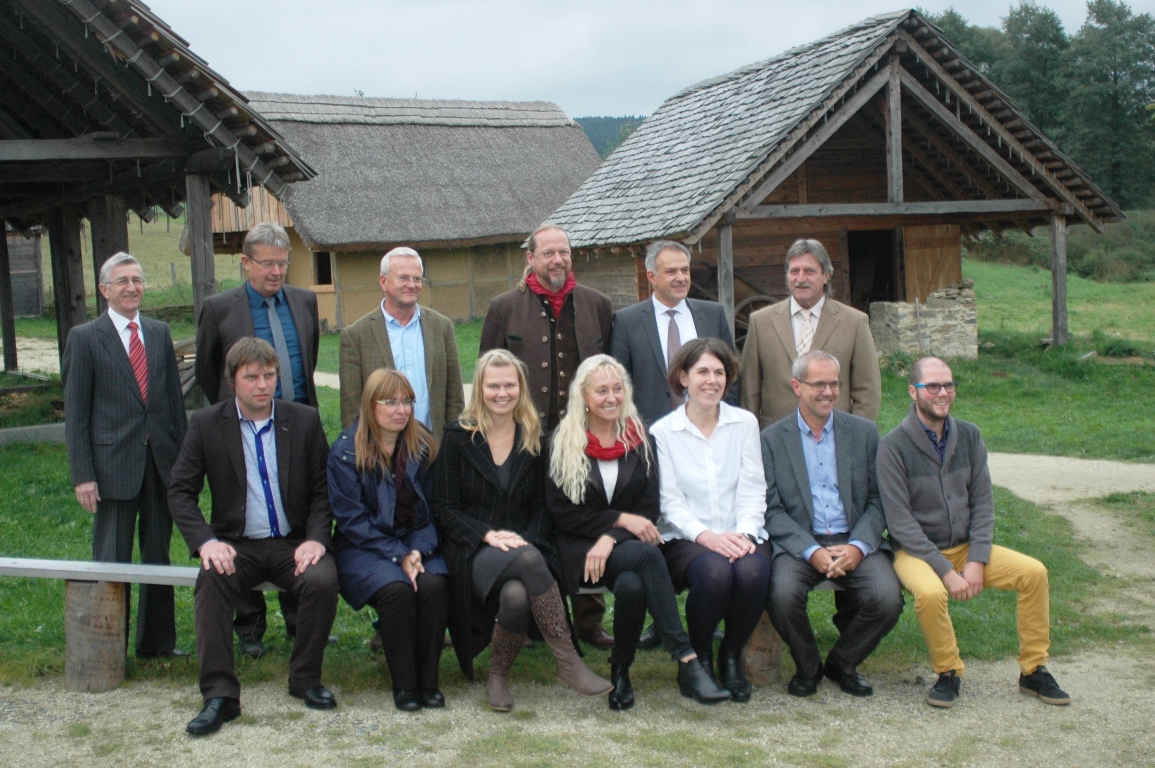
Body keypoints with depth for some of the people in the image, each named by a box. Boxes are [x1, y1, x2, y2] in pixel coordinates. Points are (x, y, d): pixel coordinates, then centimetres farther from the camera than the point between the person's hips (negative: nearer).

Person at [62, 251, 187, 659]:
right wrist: (82, 475, -10)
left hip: (161, 461, 4)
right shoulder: (84, 338, -2)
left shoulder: (160, 333, 10)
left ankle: (157, 640, 25)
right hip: (114, 464, -4)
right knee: (112, 560, 3)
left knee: (159, 556, 13)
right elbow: (75, 413, -4)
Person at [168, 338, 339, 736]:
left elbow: (324, 489, 4)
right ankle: (220, 694, -25)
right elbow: (180, 492, -1)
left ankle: (305, 679, -7)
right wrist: (206, 542, -18)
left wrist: (316, 538, -13)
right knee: (211, 581, -32)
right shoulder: (206, 424, 1)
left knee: (322, 581, -29)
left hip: (294, 542, 0)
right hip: (237, 545, 0)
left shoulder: (305, 420, 3)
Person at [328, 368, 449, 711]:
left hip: (416, 544, 3)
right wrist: (398, 555, -18)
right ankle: (403, 683, -16)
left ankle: (428, 680, -14)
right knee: (396, 588, -31)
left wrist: (419, 550, -13)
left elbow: (432, 508, 6)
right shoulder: (345, 452, -6)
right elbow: (352, 519, -9)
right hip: (363, 547, -3)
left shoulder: (423, 446, 4)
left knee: (434, 584, -28)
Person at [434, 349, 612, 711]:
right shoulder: (457, 437, 3)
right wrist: (489, 535, -16)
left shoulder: (535, 439, 10)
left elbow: (541, 507, 10)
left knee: (517, 595, -36)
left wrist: (525, 541, -10)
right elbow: (445, 510, 0)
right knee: (529, 561, -36)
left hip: (523, 546, 2)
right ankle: (568, 660, -30)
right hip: (473, 551, -2)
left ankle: (498, 677, -12)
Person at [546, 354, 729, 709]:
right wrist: (620, 519, -12)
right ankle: (687, 661, -37)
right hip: (579, 550, -3)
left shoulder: (639, 438, 9)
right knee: (647, 555, -34)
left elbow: (649, 510, 4)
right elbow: (561, 512, -3)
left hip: (627, 546, 3)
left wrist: (611, 539, -14)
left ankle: (621, 670, -11)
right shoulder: (563, 441, 3)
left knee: (632, 585, -35)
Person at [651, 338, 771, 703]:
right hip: (686, 538, -2)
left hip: (740, 535, 2)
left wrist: (743, 533, -15)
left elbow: (753, 490, 4)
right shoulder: (662, 432, 4)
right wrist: (706, 536, -19)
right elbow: (670, 502, -2)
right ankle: (699, 657, -6)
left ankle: (731, 656, -3)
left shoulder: (745, 423, 10)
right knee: (715, 572, -34)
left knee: (752, 573, -31)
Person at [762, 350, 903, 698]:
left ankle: (842, 663, 7)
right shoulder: (772, 438, 4)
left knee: (888, 599, -24)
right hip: (798, 542, -1)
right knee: (783, 596, -31)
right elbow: (772, 509, -2)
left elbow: (878, 500, 6)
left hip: (855, 542, 2)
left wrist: (859, 546, -12)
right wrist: (811, 551, -16)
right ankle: (807, 667, 2)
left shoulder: (864, 432, 9)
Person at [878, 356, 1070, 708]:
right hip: (916, 551, -5)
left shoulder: (969, 436, 1)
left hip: (965, 547, 5)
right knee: (930, 592, -35)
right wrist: (945, 571, -21)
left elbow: (983, 503, 2)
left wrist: (976, 561, -11)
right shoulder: (893, 446, -14)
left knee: (1034, 572, -13)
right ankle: (948, 673, -8)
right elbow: (900, 521, -16)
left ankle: (1033, 671, 3)